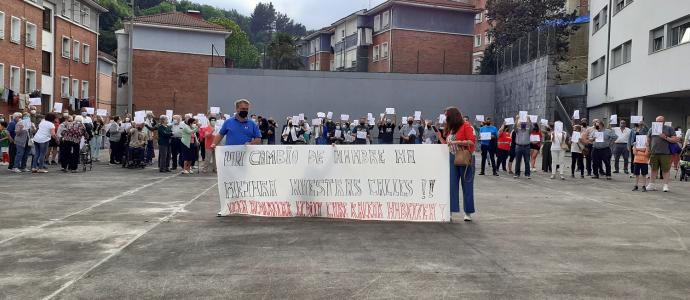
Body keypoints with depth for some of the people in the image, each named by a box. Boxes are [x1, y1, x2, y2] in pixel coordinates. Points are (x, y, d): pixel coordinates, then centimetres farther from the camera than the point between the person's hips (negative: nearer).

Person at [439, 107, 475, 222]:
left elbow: (472, 141, -16)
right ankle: (450, 211, 6)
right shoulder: (450, 129, 14)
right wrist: (439, 135, 6)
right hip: (453, 159, 6)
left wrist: (457, 142, -20)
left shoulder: (466, 126, -7)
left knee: (467, 186, 1)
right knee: (451, 185, 3)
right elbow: (447, 144, 14)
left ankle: (468, 212, 9)